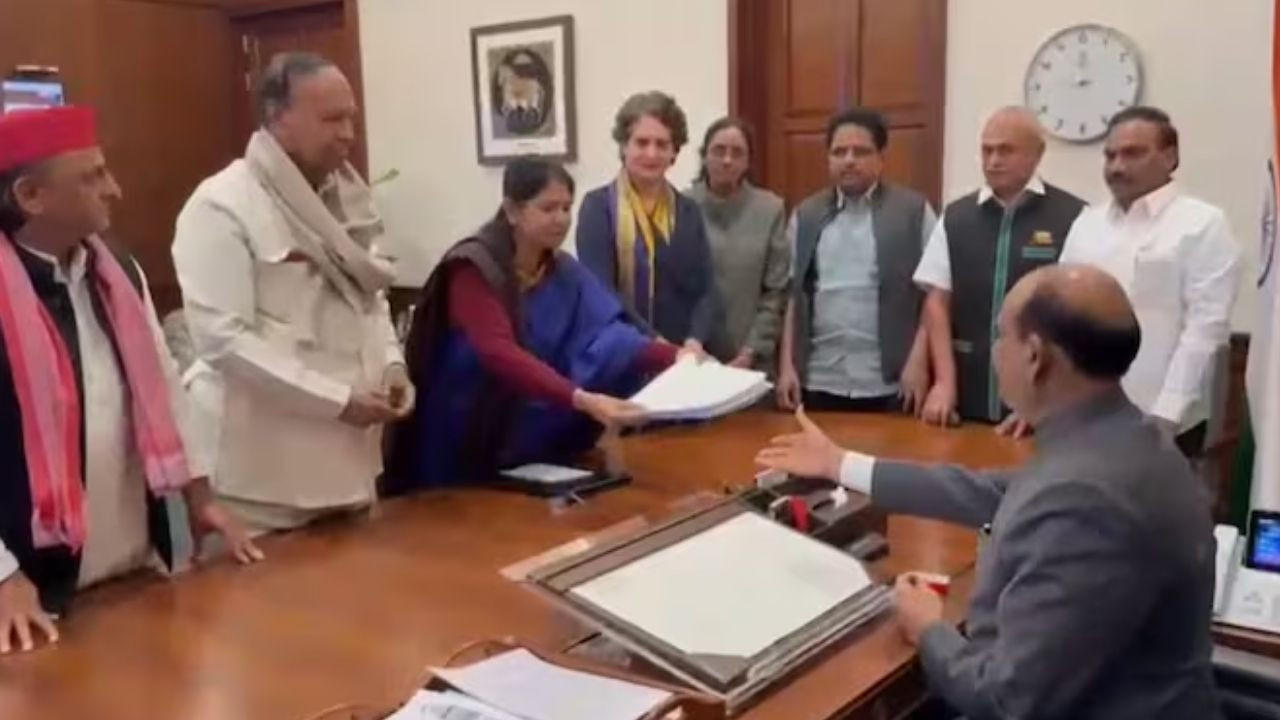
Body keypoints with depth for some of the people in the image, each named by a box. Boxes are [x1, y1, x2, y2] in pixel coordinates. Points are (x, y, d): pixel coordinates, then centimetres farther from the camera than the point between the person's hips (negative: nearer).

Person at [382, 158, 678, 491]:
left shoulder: (566, 272, 2)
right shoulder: (473, 268, -18)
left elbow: (605, 335, -11)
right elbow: (500, 354, -32)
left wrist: (672, 356, -29)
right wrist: (582, 401, -44)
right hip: (460, 447, -5)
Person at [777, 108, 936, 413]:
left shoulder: (914, 210, 1)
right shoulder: (805, 215, 10)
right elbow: (793, 296, 10)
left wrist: (918, 362, -9)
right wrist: (787, 366, 3)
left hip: (889, 383, -2)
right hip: (818, 382, 3)